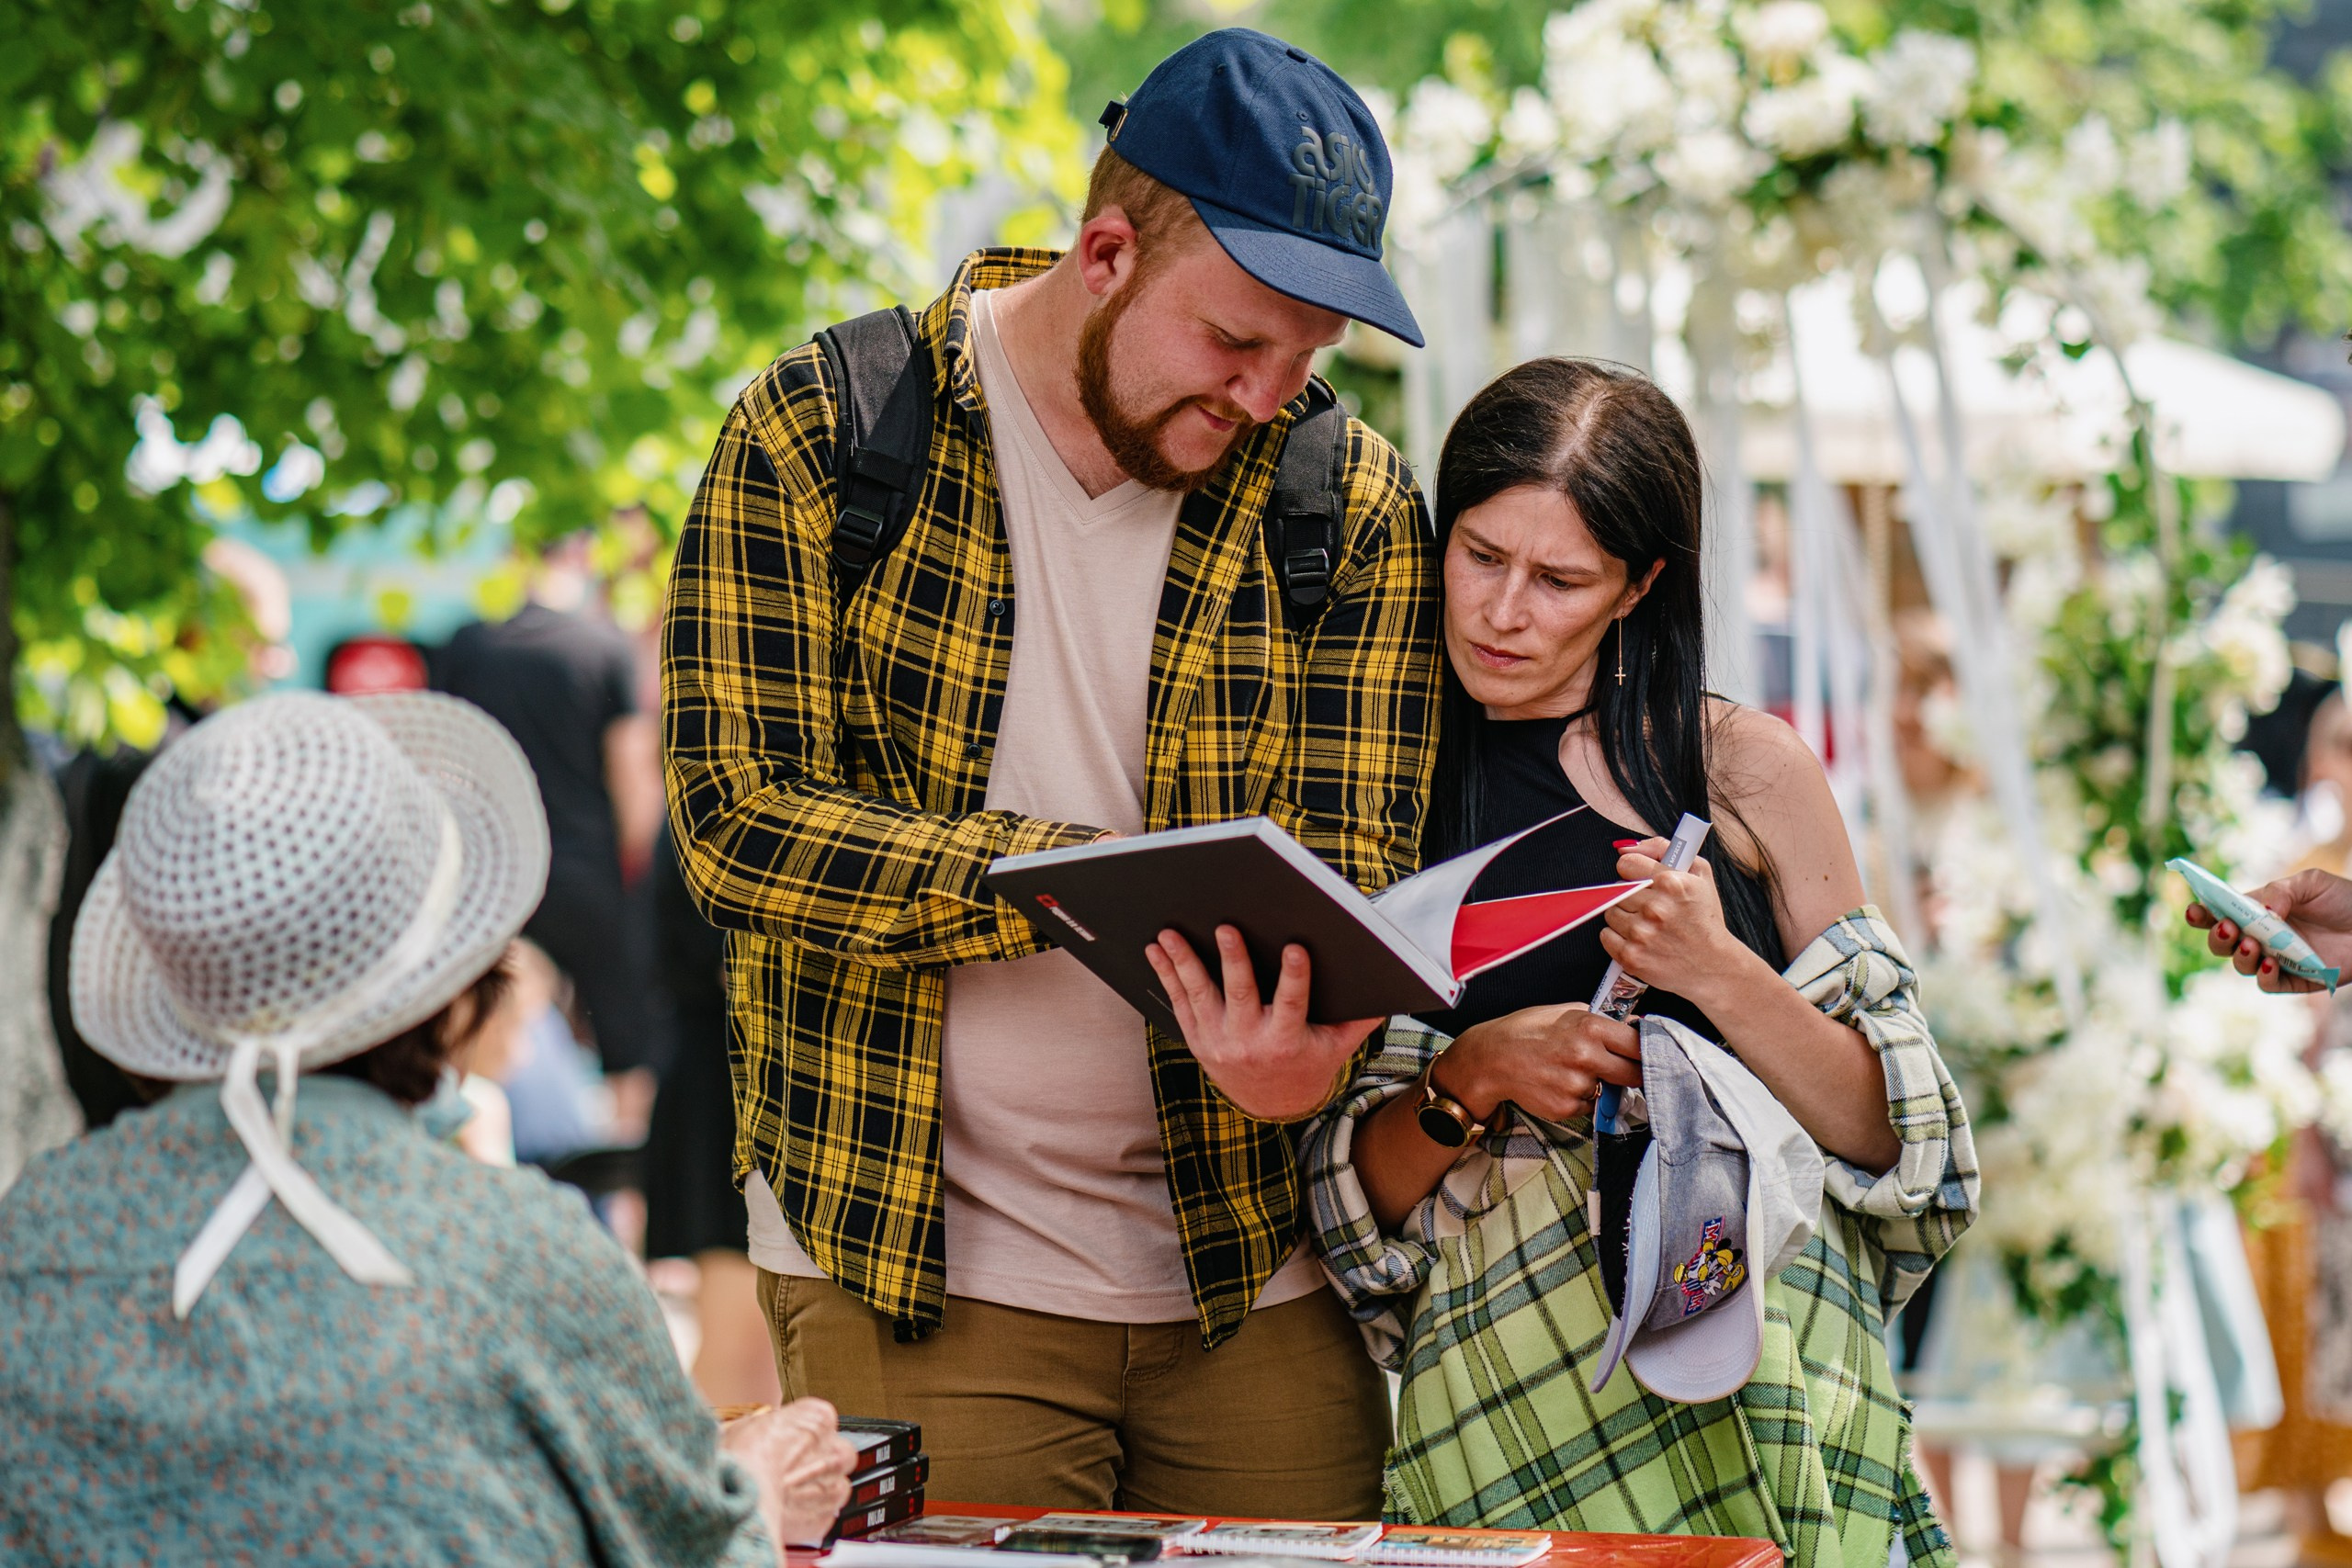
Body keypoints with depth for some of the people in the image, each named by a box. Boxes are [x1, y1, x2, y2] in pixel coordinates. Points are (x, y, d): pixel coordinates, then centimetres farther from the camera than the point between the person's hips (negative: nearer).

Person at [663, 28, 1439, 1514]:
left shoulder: (1355, 507, 1)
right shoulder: (819, 437, -5)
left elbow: (1353, 870, -5)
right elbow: (739, 822, -13)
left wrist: (1281, 1045, -29)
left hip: (1262, 1279, 2)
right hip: (911, 1270, -2)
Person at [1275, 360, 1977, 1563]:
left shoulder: (1744, 770, 6)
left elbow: (1886, 1135, 3)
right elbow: (1359, 1204, 9)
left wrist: (1722, 976, -11)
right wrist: (1467, 1083, -10)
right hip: (1505, 1362, 1)